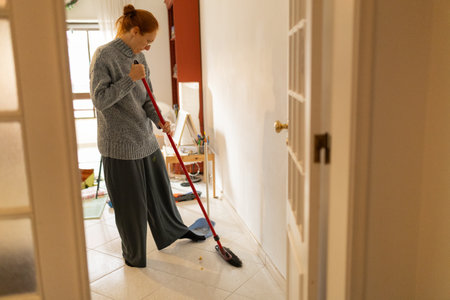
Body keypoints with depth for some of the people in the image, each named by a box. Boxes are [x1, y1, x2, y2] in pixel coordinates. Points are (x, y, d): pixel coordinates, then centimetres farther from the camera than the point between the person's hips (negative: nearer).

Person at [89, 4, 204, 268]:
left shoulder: (139, 58, 8)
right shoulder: (104, 56, -13)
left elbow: (146, 99, 10)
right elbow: (99, 99, -18)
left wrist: (160, 121, -8)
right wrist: (129, 79, -25)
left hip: (146, 139, 7)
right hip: (120, 146, -7)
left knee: (160, 188, 22)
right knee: (130, 203, 6)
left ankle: (175, 230, 45)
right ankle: (133, 255, 28)